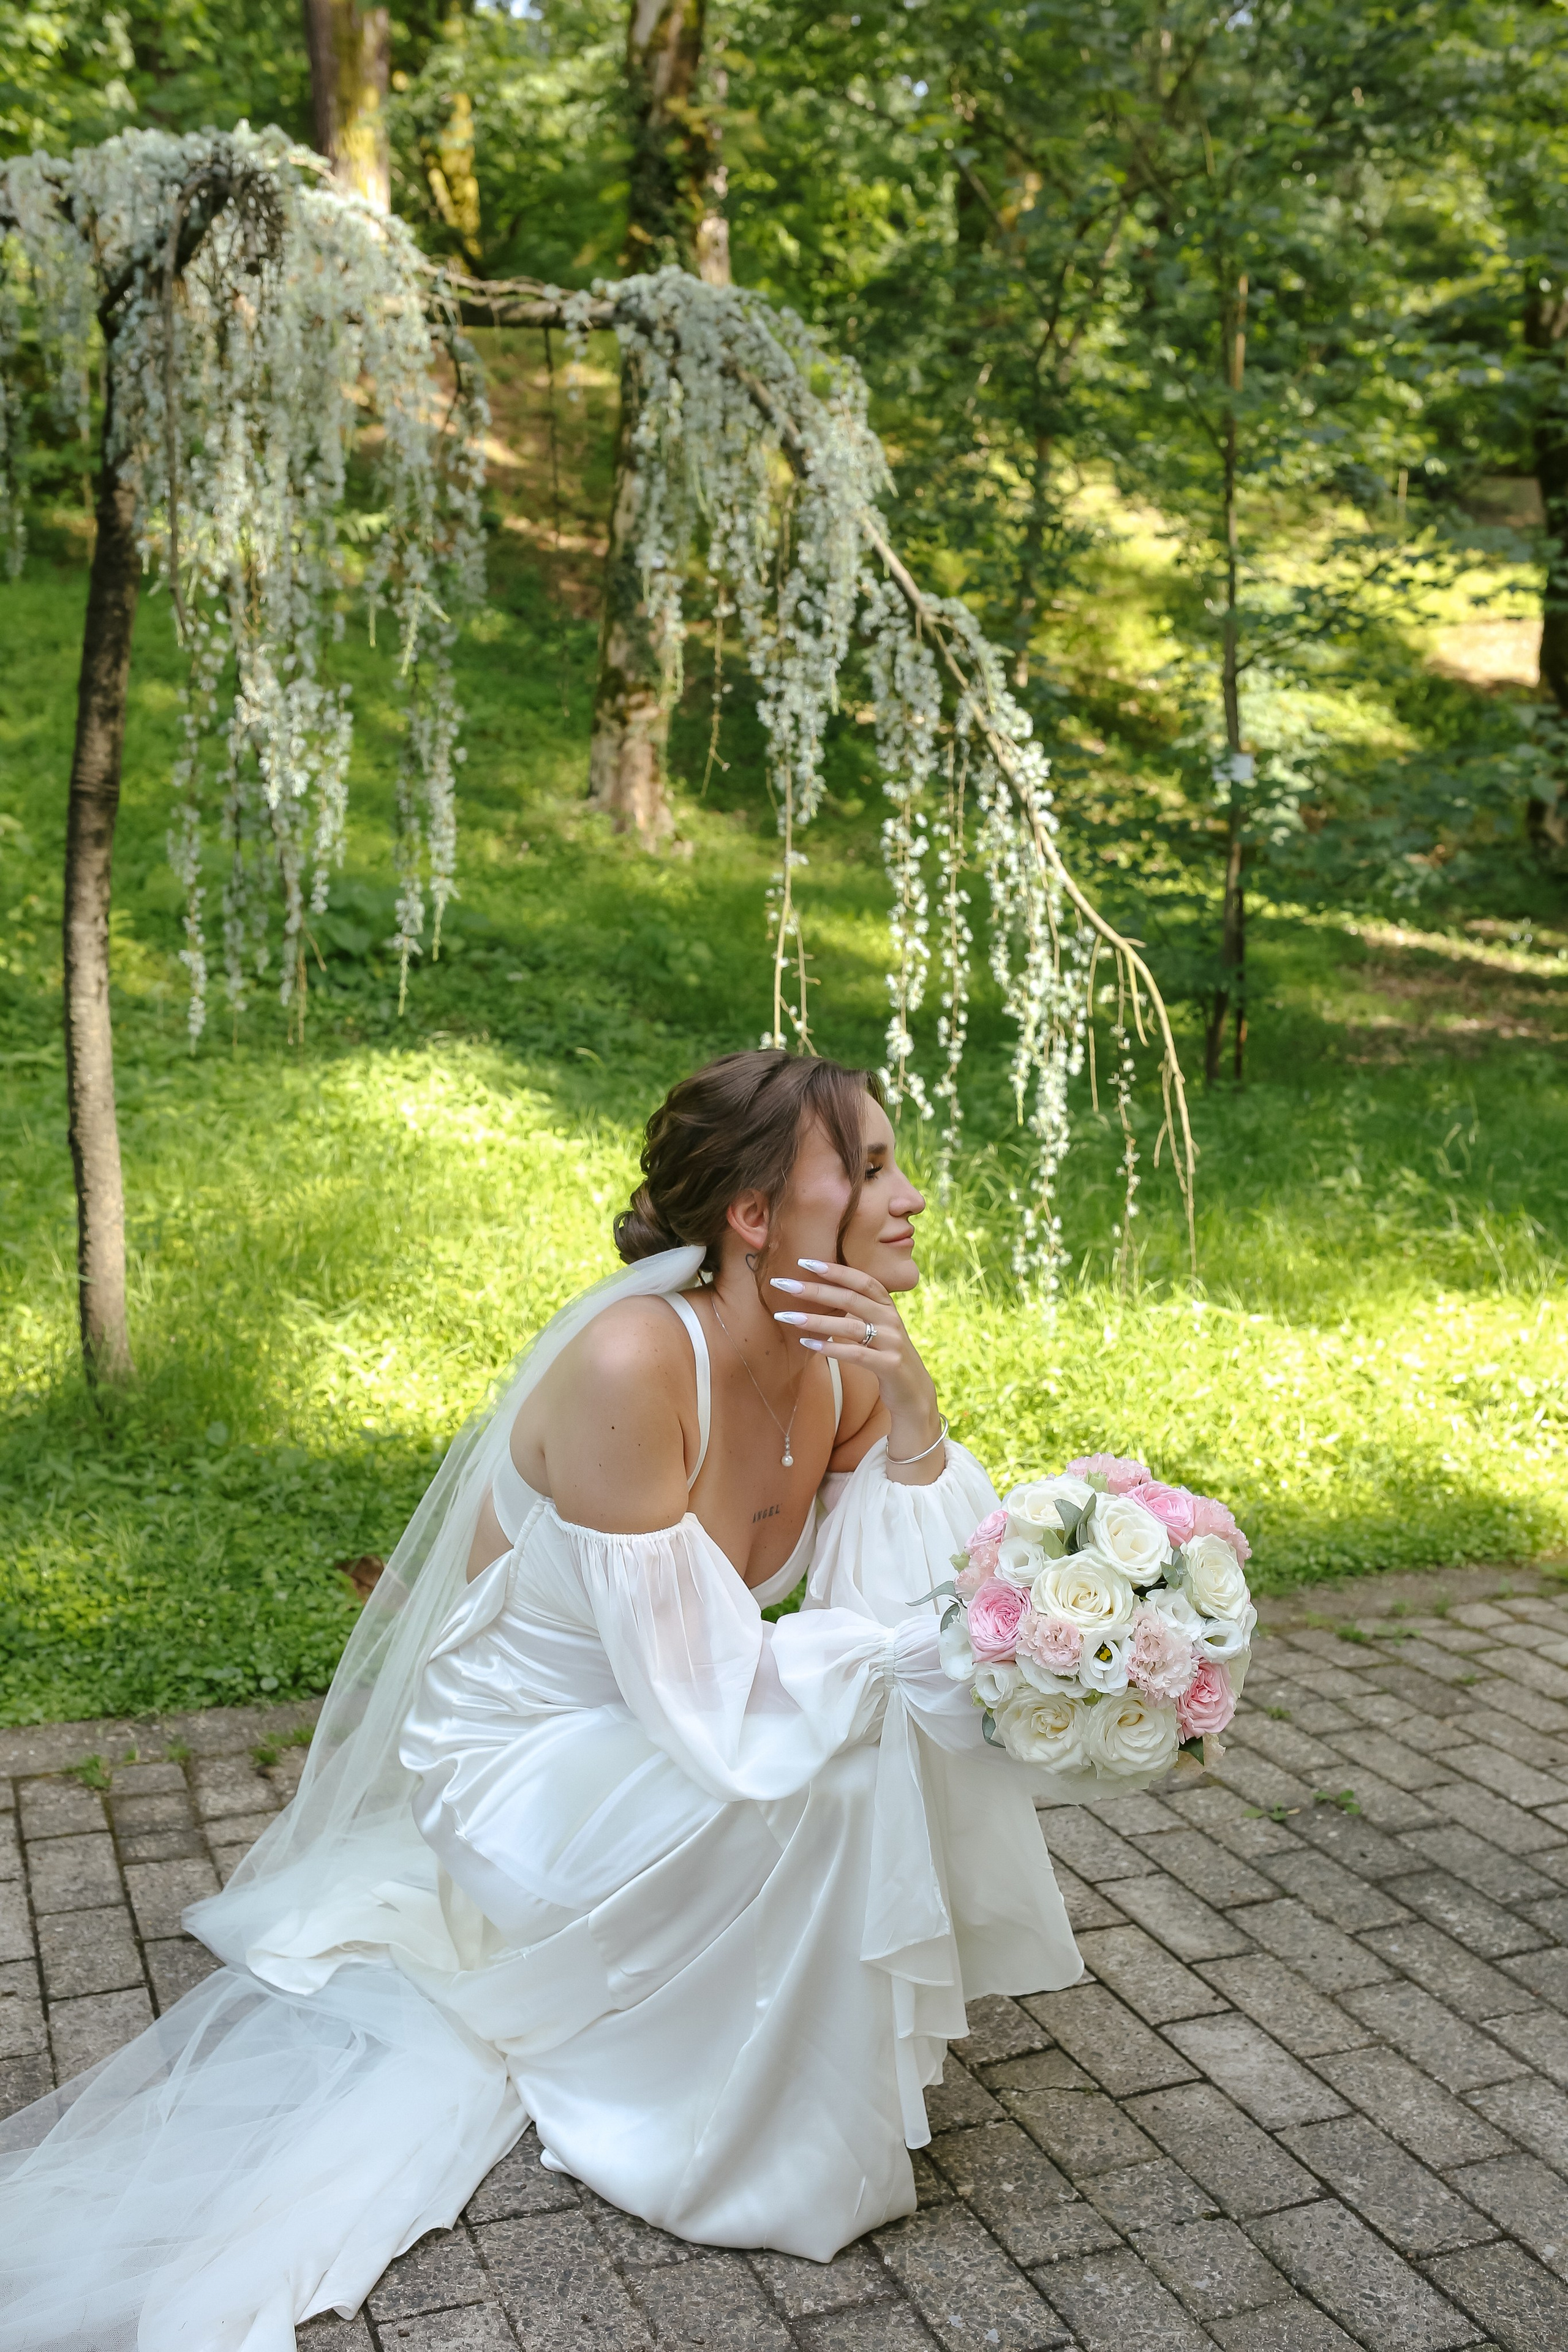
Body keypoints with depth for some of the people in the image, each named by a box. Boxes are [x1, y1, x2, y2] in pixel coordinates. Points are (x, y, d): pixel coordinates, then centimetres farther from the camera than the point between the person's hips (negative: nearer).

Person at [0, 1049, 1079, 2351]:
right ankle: (793, 2146, -3)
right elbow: (696, 1689, -29)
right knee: (840, 1755, -27)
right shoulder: (631, 1365, -31)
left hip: (656, 1737, 7)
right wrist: (921, 1643, -22)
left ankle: (851, 2028, 14)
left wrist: (916, 1417, -24)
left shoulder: (849, 1362, -8)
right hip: (519, 1761, -7)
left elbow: (925, 1618, -11)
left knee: (940, 1718, -11)